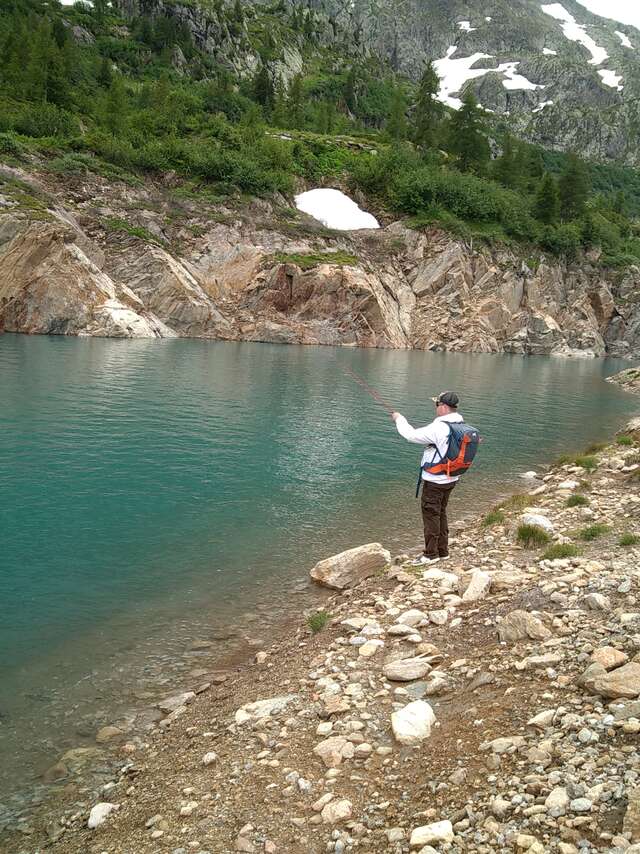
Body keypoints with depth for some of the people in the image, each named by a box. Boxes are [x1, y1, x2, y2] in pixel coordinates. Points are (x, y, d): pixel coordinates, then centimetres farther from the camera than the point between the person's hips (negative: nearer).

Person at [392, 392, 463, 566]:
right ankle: (442, 551, 28)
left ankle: (431, 554, 10)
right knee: (441, 514, 19)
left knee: (431, 515, 2)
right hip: (451, 479, 9)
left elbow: (412, 435, -18)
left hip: (435, 481, -9)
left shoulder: (439, 428, -24)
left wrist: (399, 419, -1)